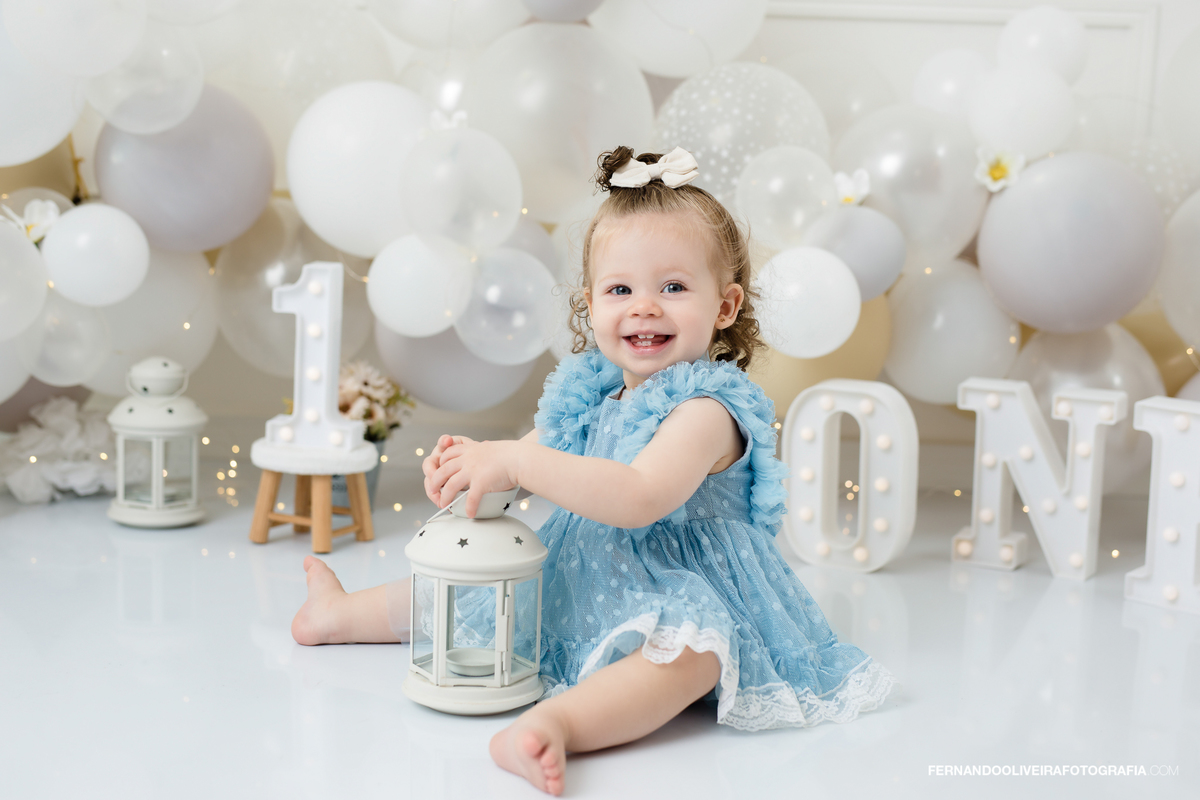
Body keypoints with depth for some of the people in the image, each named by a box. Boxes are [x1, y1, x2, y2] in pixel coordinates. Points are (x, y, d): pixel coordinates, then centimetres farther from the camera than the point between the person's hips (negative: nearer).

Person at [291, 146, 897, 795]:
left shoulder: (705, 410, -22)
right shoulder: (590, 394, 3)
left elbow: (639, 499, -37)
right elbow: (534, 460, 14)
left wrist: (514, 460, -37)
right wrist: (468, 461, -10)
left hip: (681, 598, -8)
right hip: (580, 585, 8)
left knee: (692, 648, -40)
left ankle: (555, 723, -59)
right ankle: (343, 614, 35)